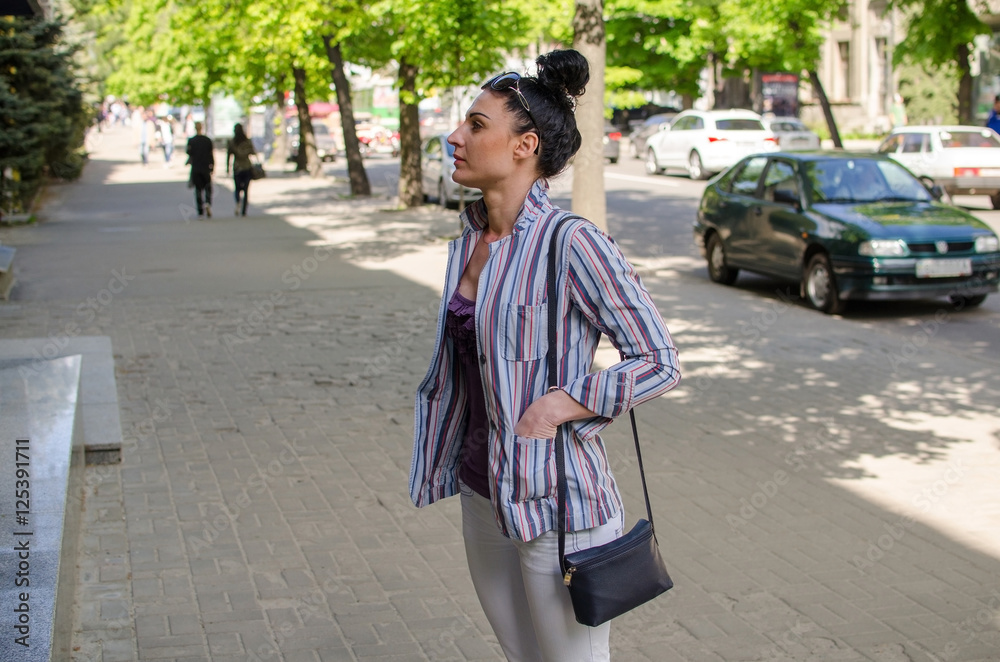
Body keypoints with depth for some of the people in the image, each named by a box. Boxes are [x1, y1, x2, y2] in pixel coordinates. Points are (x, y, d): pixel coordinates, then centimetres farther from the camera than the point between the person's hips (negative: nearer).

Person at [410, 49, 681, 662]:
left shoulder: (571, 242, -18)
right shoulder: (472, 240, 6)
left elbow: (661, 363, -15)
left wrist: (561, 405, -22)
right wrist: (442, 467, 17)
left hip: (558, 501, -7)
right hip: (485, 496, 8)